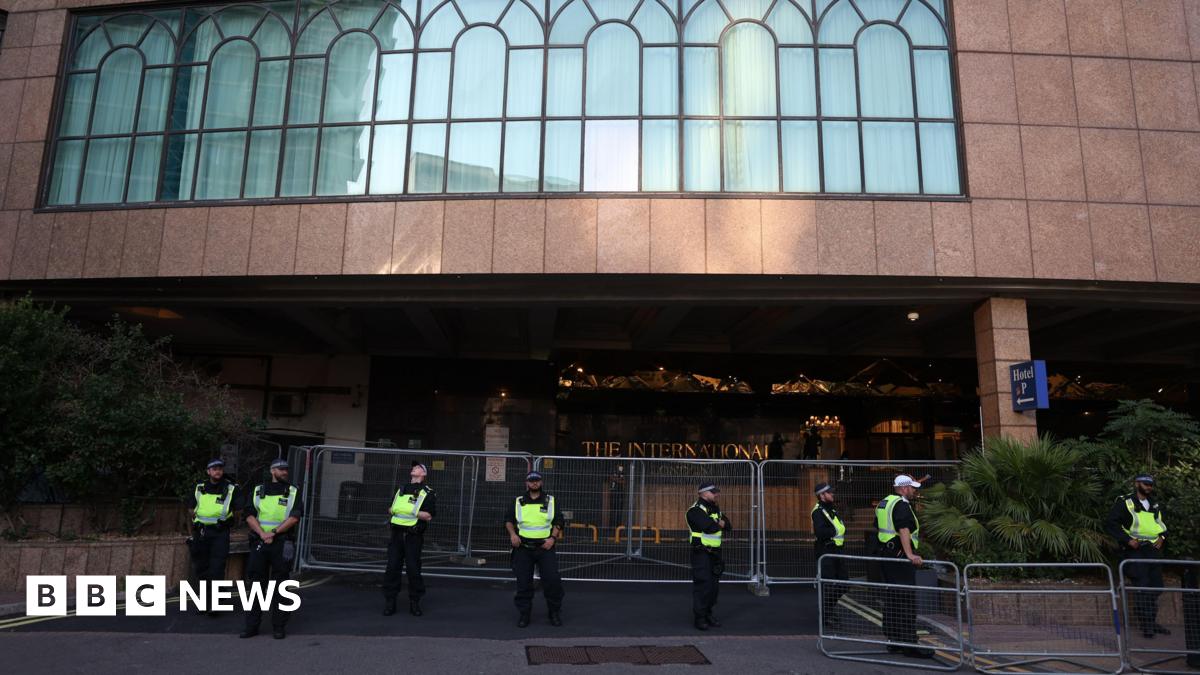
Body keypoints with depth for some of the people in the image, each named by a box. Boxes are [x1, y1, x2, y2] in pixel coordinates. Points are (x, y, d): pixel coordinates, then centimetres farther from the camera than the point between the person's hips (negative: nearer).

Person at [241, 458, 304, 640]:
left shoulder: (293, 492, 6)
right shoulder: (258, 491, 11)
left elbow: (294, 517, -5)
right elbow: (250, 516, 1)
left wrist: (273, 532, -14)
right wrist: (262, 534, -13)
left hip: (282, 543, -2)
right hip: (259, 542, 2)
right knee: (257, 585, 6)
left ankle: (279, 627, 9)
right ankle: (252, 626, 15)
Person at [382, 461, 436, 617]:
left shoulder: (428, 493, 1)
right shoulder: (401, 490, 19)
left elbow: (429, 516, -8)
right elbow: (392, 509, 26)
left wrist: (413, 512, -19)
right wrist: (393, 511, 4)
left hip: (413, 536, -4)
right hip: (397, 534, 5)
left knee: (413, 569, -2)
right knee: (392, 567, 2)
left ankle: (414, 603, 10)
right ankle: (389, 602, 11)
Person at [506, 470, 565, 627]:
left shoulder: (551, 501, 7)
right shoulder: (518, 502, 8)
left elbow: (559, 521, 6)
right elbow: (509, 520, 13)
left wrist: (553, 538, -8)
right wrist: (512, 534, -5)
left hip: (545, 546, -1)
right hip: (523, 548, 1)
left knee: (552, 580, -8)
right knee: (523, 582, 3)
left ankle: (555, 612, 10)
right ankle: (524, 613, 18)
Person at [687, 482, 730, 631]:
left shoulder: (716, 510, 15)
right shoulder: (696, 510, -14)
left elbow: (728, 527, 9)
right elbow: (709, 527, -26)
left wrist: (717, 524, -11)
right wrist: (720, 524, -6)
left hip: (714, 553, 8)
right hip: (701, 553, -8)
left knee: (714, 584, 11)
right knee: (702, 585, -9)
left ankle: (708, 614, 23)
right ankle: (699, 617, -1)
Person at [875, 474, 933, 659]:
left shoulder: (883, 503, 16)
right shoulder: (902, 505, -14)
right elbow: (904, 530, -28)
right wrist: (910, 554, -37)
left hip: (886, 554, 10)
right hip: (900, 557, -10)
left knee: (891, 598, 13)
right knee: (907, 600, -7)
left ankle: (893, 640, 18)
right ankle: (909, 643, -6)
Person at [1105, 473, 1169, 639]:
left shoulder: (1155, 505, 16)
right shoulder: (1125, 503, -6)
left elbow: (1162, 525, 29)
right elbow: (1110, 523, -10)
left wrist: (1162, 537, 9)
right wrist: (1127, 539, -17)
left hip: (1154, 551, 7)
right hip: (1136, 551, -7)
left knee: (1155, 587, 10)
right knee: (1141, 588, -8)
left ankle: (1152, 622, 21)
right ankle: (1145, 624, -1)